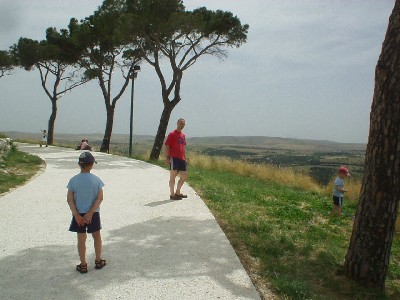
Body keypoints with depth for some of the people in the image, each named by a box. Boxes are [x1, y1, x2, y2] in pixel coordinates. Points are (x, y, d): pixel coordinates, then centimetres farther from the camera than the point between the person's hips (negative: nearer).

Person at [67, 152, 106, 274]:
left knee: (81, 239, 10)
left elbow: (70, 199, -10)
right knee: (97, 236, 17)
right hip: (93, 213, 0)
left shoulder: (73, 180, -8)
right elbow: (100, 198, -14)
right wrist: (90, 213, -14)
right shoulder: (96, 180, -9)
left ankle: (83, 265, 17)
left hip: (79, 214, 0)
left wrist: (76, 215, -10)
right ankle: (98, 261, 27)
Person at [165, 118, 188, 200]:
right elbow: (167, 146, -9)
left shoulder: (183, 135, 17)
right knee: (173, 176, -3)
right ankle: (172, 194, 4)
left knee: (184, 176, 10)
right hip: (174, 158, -8)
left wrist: (185, 158, 20)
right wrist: (167, 157, -16)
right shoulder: (172, 134, -5)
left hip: (181, 159, 8)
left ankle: (177, 192, 23)